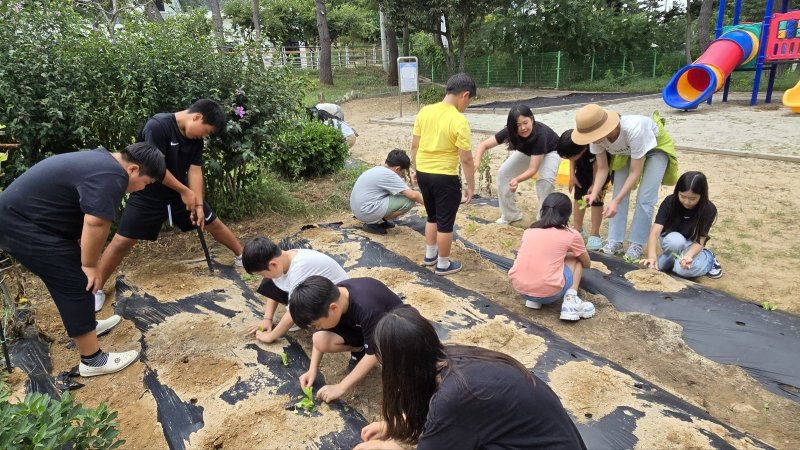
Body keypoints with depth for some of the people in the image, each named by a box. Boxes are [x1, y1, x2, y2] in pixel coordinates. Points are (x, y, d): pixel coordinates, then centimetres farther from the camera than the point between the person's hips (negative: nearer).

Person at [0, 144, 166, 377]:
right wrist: (90, 265, -14)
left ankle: (86, 324, 39)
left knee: (75, 276, 21)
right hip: (21, 225, -11)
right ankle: (92, 360, 1)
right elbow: (96, 224, -27)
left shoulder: (103, 161, 12)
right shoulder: (111, 177, -23)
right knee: (77, 283, -6)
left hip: (22, 213, 11)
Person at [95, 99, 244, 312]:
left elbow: (195, 170, -6)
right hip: (148, 195, -6)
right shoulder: (158, 126, -26)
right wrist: (185, 191, -22)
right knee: (123, 241, -4)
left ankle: (242, 255, 28)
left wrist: (199, 204, -13)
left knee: (213, 223, 10)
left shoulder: (195, 137, -4)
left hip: (181, 192, 6)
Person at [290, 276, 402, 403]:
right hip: (359, 325, 6)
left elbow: (373, 353, -30)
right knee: (320, 339, -20)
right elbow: (321, 340, -4)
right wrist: (312, 370, -12)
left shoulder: (367, 308, -40)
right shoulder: (332, 297, -21)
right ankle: (359, 349, 6)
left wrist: (340, 387, -26)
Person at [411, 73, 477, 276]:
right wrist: (471, 185, -6)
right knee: (445, 223, 9)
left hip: (423, 173, 7)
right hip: (445, 177, -6)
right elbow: (466, 159, -16)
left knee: (433, 217, 24)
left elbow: (414, 145, 6)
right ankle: (443, 264, 22)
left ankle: (429, 255, 37)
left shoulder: (424, 111, -1)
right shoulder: (459, 121, -19)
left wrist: (414, 168, 19)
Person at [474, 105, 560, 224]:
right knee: (503, 173, -8)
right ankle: (511, 214, 8)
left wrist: (517, 180, -62)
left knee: (546, 179, -31)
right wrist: (476, 162, -52)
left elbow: (533, 169, -43)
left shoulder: (540, 134, -43)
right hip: (526, 151, 5)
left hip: (549, 151, -4)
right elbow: (484, 145, -32)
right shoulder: (509, 131, -32)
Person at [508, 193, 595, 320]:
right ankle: (571, 301, 3)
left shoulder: (529, 231, 16)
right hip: (548, 292, -4)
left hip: (519, 287, 4)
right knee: (576, 259, 22)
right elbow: (587, 264, 23)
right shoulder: (571, 235, 6)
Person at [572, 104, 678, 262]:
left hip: (656, 146, -5)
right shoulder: (597, 135, -29)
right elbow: (602, 168, -16)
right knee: (618, 193, -4)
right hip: (625, 150, 5)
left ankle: (636, 245, -1)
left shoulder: (633, 130, -44)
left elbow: (635, 172, -35)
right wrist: (594, 193, -32)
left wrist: (615, 201, -42)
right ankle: (615, 242, 4)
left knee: (645, 198, -13)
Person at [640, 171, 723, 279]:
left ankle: (709, 258, 1)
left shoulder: (709, 210, -21)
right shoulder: (670, 202, -22)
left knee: (684, 269, -31)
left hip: (691, 246, 1)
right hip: (671, 239, 0)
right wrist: (652, 256, -48)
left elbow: (700, 240, -22)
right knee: (675, 240, -37)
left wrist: (688, 255, -44)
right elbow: (655, 232, -31)